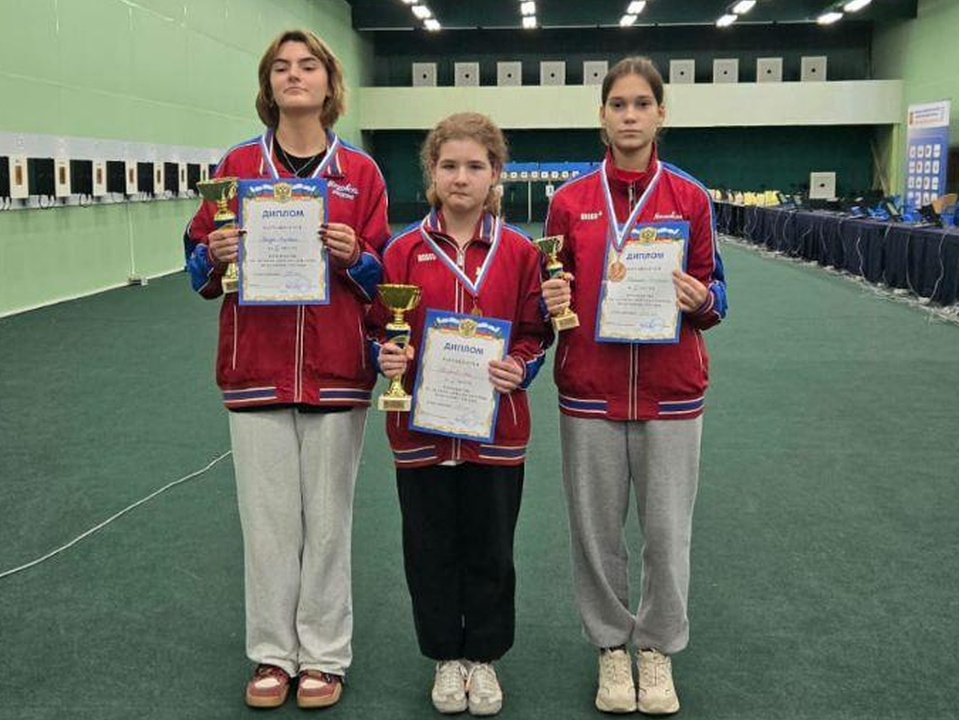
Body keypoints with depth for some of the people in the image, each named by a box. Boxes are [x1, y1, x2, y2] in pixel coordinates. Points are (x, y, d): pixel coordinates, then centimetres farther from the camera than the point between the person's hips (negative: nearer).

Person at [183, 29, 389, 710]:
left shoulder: (360, 170, 3)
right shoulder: (239, 164, 4)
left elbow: (384, 276, 5)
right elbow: (199, 268, 8)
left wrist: (355, 255, -16)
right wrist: (214, 254, -13)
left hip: (337, 372, -1)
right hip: (256, 368, 1)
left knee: (328, 520, 6)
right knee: (268, 519, 7)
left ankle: (324, 657, 22)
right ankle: (273, 654, 24)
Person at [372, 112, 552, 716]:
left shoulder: (519, 251, -1)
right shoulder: (404, 251, 0)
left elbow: (537, 333, 4)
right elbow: (381, 328, 7)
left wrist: (519, 367, -15)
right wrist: (389, 355, -14)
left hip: (495, 430, -1)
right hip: (420, 427, 1)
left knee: (490, 551, 11)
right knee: (431, 549, 11)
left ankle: (484, 658, 30)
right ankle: (446, 658, 31)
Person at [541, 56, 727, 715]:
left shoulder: (690, 198, 2)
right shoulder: (569, 201, 3)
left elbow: (712, 291, 6)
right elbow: (554, 293, 10)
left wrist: (701, 299, -16)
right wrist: (551, 302, -12)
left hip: (670, 391, 0)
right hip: (589, 391, 1)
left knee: (668, 531, 6)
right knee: (596, 530, 8)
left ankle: (658, 650, 27)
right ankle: (612, 648, 27)